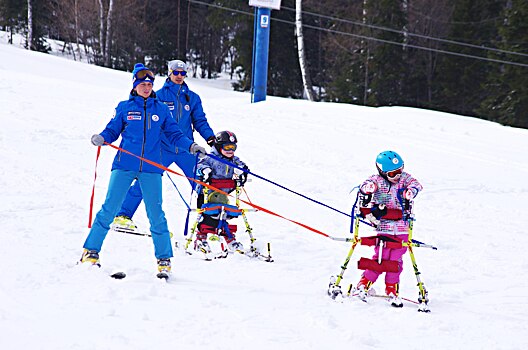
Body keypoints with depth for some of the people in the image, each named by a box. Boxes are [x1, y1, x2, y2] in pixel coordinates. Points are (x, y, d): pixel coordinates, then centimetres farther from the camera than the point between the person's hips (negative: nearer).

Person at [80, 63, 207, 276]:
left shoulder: (161, 110, 11)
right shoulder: (124, 108, 7)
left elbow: (174, 134, 13)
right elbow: (112, 131, 7)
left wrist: (191, 146, -2)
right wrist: (101, 138, -13)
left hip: (151, 168, 1)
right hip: (124, 165, -1)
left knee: (156, 214, 0)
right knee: (109, 209, -3)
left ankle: (164, 259, 10)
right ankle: (91, 251, 7)